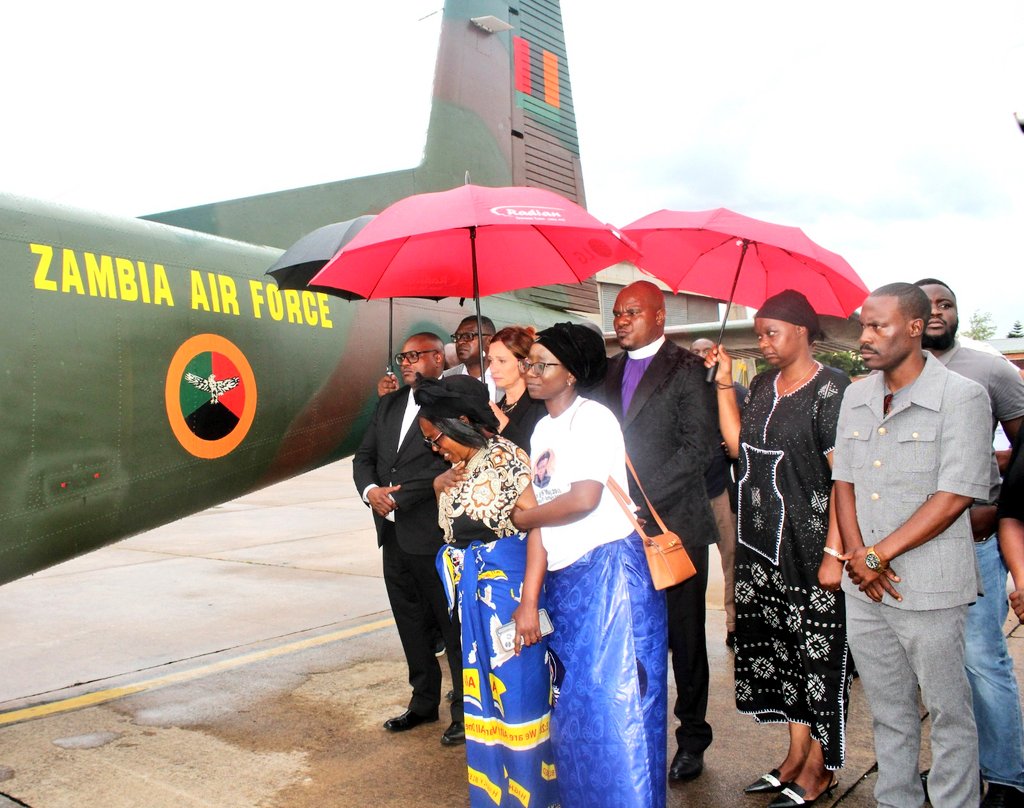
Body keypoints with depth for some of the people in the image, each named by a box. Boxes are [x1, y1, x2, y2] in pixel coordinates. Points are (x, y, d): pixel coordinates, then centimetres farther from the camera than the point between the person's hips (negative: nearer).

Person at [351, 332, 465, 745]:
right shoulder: (389, 404, 15)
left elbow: (446, 465, -19)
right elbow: (364, 455, 13)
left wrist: (398, 498, -16)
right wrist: (371, 490, -7)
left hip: (434, 535, -8)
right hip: (394, 535, 8)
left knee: (453, 625, 3)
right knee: (411, 623, 17)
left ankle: (466, 710, 17)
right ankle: (424, 701, 32)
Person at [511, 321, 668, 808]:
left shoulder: (591, 418, -8)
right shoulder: (543, 429, 15)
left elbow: (584, 498, -21)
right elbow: (541, 514, 12)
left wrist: (519, 516, -4)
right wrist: (529, 598, 6)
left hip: (610, 571, -8)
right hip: (564, 581, 8)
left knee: (614, 700, -2)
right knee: (574, 705, 15)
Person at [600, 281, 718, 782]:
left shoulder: (686, 369, -4)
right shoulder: (608, 371, 14)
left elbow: (699, 447, -11)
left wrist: (644, 502, -15)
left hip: (674, 524, -4)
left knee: (684, 637, 7)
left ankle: (692, 737, 22)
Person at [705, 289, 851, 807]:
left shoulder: (830, 389, -11)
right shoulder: (763, 386, 11)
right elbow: (738, 446, 9)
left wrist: (834, 551, -20)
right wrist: (723, 382, 7)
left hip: (810, 546, -7)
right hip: (762, 544, 7)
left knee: (817, 651, 4)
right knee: (778, 647, 13)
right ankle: (795, 758, 27)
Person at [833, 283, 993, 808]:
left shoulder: (962, 397, -10)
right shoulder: (857, 396, 9)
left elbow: (954, 496, -15)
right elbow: (843, 479, 10)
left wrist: (877, 556, -14)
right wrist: (857, 556, -5)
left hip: (929, 588, -5)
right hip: (863, 588, 6)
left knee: (949, 715, 9)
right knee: (888, 714, 18)